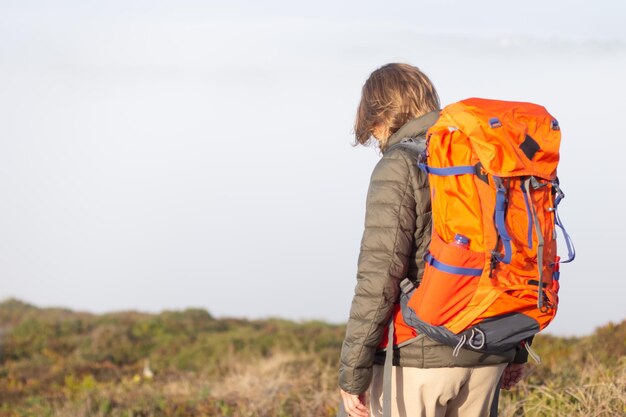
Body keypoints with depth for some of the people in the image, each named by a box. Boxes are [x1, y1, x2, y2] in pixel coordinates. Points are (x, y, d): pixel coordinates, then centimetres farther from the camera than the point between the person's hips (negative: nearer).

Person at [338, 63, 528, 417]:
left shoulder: (399, 167, -9)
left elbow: (379, 275, -16)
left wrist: (353, 371, -13)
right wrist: (517, 348, 25)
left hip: (418, 359, -7)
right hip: (486, 359, 7)